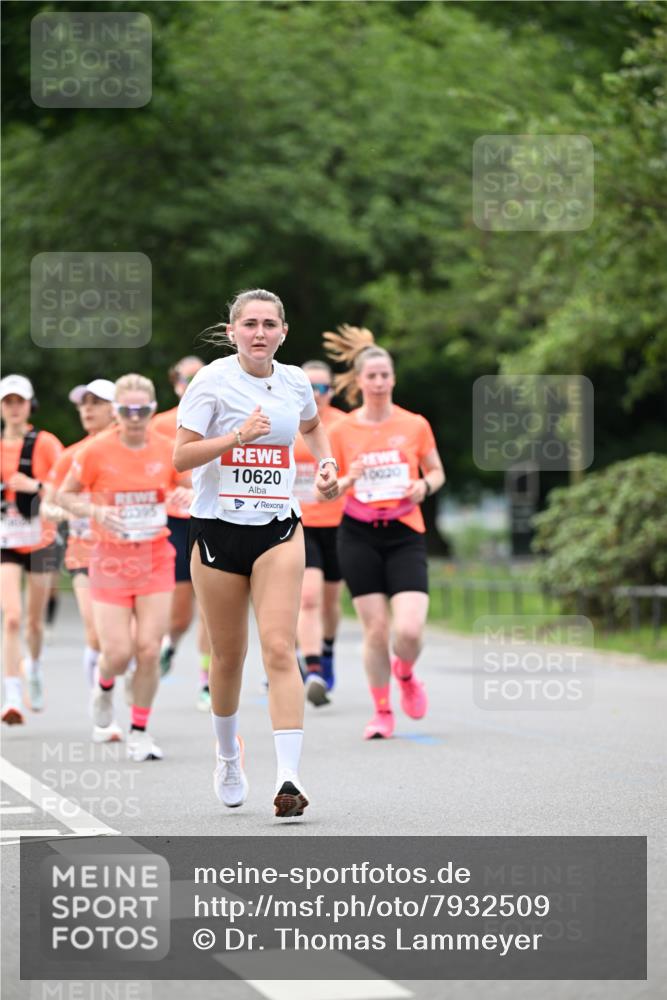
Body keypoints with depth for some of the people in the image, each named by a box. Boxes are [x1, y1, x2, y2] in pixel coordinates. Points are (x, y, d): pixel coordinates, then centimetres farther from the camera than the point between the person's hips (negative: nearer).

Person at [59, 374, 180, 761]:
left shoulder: (167, 450, -1)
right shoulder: (96, 452, -8)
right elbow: (65, 494, 3)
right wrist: (95, 511, -15)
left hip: (156, 558, 2)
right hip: (111, 558, -2)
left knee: (149, 649, -5)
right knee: (118, 652, -7)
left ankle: (140, 731, 11)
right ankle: (104, 690, 30)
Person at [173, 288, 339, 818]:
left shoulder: (295, 381, 5)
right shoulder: (212, 381, -6)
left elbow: (312, 424, 29)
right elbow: (181, 457, -11)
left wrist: (327, 462, 11)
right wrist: (238, 436, -23)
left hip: (278, 528, 1)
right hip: (218, 528, -1)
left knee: (279, 649, -14)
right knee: (229, 656, 9)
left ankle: (289, 776, -21)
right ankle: (228, 755, 35)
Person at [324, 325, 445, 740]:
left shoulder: (415, 425, 1)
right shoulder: (341, 430, 1)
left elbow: (437, 472, 12)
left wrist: (424, 485, -10)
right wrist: (348, 479, -15)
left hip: (405, 534, 0)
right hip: (359, 536, 0)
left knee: (410, 629, -13)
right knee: (375, 628, -2)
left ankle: (406, 675, 22)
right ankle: (382, 712, 15)